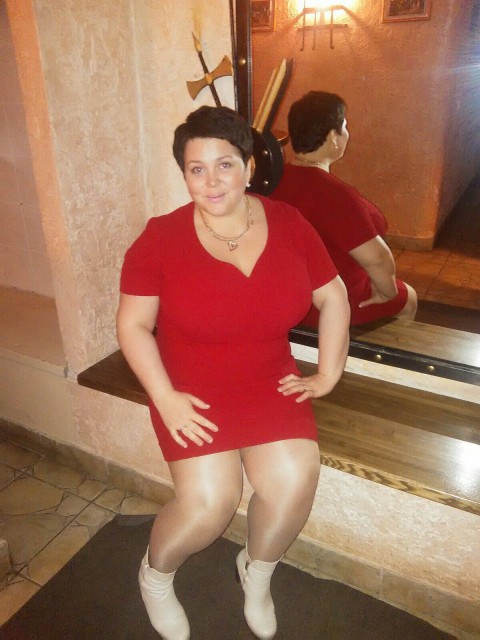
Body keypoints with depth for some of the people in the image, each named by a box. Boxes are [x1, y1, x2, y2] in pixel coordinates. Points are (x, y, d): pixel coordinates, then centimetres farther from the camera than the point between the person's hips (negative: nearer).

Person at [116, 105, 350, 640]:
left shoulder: (288, 224, -4)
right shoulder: (161, 238, -11)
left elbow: (333, 299, 5)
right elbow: (132, 323, -7)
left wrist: (327, 376, 1)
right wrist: (165, 398, -15)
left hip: (271, 381, 3)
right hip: (194, 389, -2)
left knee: (293, 483, -15)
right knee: (209, 502, -17)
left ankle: (256, 573, 22)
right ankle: (155, 574, 21)